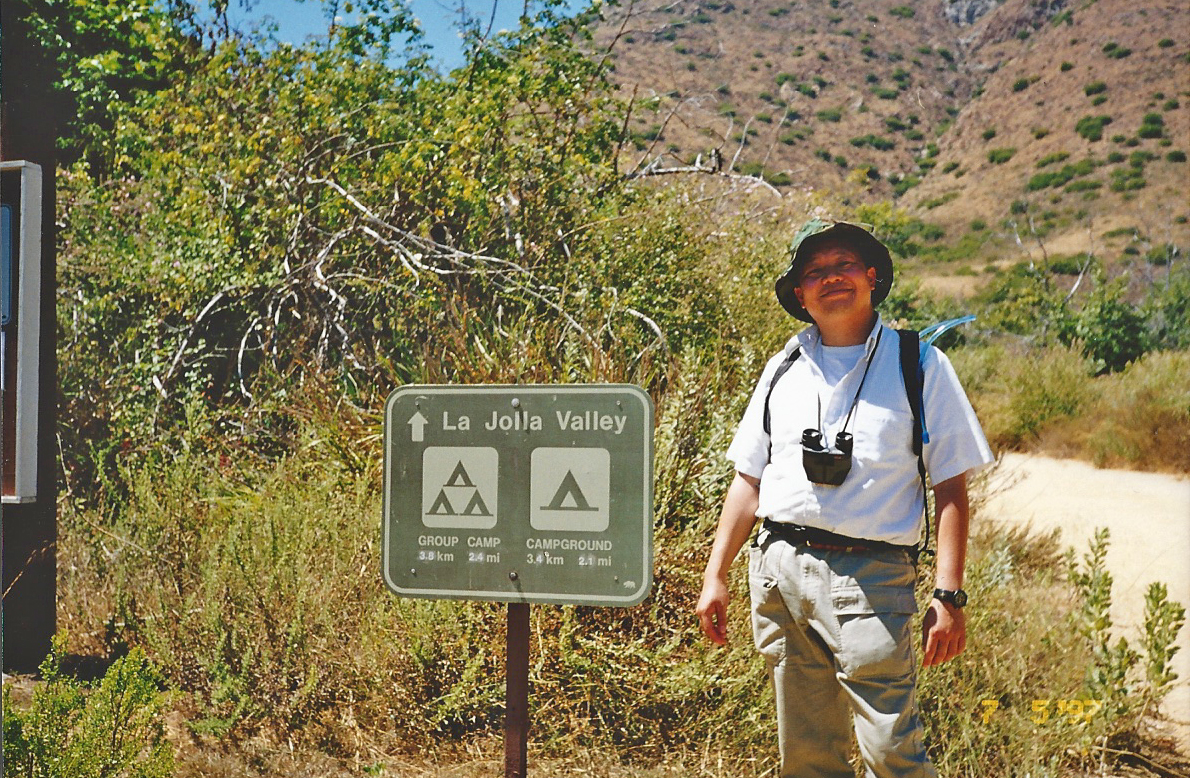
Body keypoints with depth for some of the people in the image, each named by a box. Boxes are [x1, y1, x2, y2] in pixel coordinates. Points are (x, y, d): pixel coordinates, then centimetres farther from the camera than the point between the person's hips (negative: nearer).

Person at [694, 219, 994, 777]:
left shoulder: (919, 366, 3)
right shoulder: (784, 370, 15)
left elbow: (951, 489, 0)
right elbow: (749, 479, 18)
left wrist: (949, 596, -8)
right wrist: (715, 575, 12)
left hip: (869, 577, -4)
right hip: (778, 571, 4)